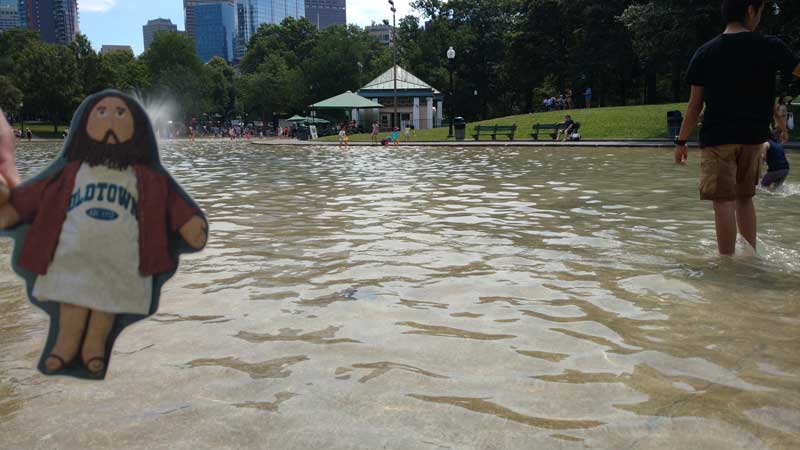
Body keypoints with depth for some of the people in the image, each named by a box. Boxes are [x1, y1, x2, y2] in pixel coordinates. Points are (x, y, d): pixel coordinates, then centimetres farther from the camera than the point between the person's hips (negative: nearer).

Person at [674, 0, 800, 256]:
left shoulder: (705, 52, -2)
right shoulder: (770, 47, -2)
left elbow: (695, 105, -1)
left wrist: (681, 141, 5)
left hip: (717, 138, -2)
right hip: (753, 137, 2)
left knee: (724, 201, -3)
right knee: (745, 198, 17)